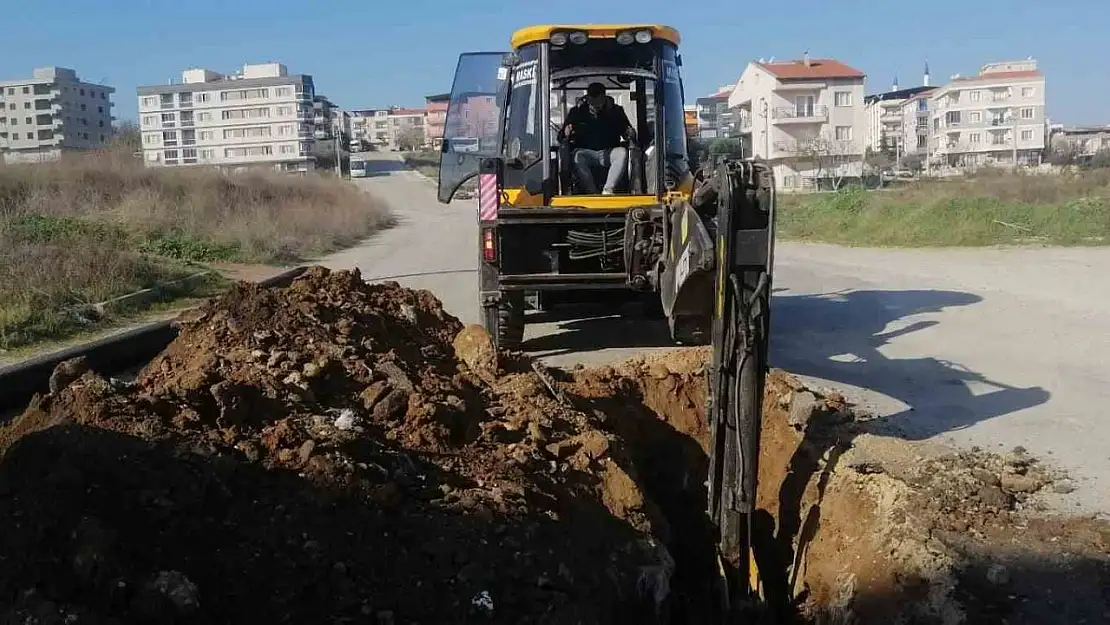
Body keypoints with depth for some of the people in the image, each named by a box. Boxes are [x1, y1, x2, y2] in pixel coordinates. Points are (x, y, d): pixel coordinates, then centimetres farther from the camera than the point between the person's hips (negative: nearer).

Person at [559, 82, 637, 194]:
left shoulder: (616, 111, 5)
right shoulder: (578, 111, 4)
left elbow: (627, 132, 8)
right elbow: (561, 136, 5)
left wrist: (630, 134, -17)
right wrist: (566, 133, -21)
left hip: (609, 152, 1)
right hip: (586, 152, -1)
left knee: (622, 152, -31)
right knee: (577, 155, -33)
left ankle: (608, 189, -37)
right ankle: (592, 192, -37)